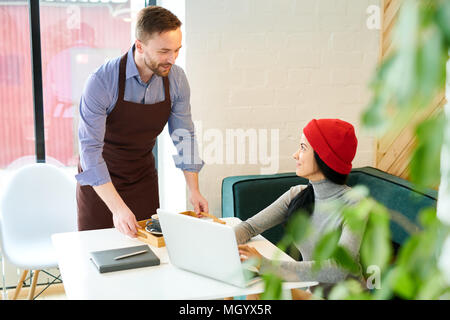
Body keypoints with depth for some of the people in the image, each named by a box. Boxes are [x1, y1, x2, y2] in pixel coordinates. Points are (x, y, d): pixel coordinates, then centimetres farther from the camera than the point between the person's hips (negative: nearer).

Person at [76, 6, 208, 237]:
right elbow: (90, 149, -29)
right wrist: (117, 207, -35)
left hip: (143, 176, 3)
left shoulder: (176, 79, -13)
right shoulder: (102, 82, -27)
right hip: (99, 180, -3)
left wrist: (194, 190, -8)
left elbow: (184, 135, -3)